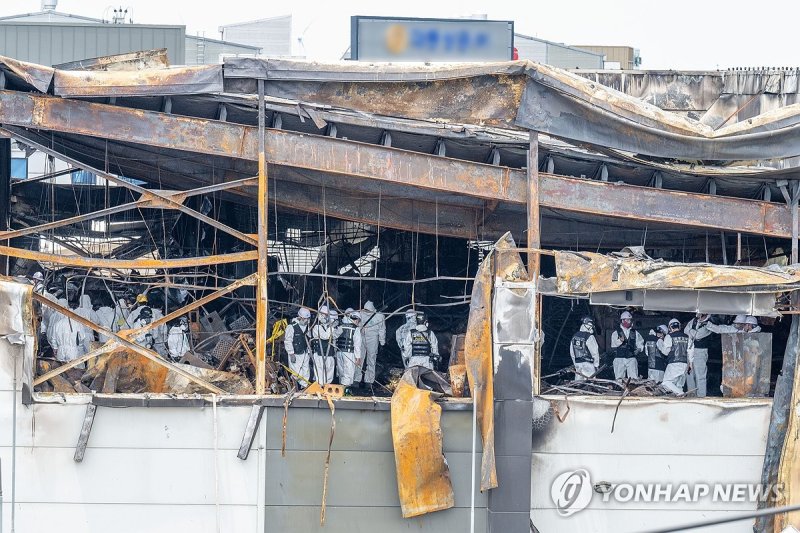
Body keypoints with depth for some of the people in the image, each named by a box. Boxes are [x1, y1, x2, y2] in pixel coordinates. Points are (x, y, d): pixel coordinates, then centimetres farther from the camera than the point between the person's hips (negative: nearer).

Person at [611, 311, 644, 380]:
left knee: (634, 378, -9)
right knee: (619, 379, -6)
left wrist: (639, 349, -2)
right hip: (619, 359, -2)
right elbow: (613, 345, -8)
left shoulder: (635, 333, 16)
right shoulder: (616, 333, 6)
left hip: (631, 359, 2)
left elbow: (640, 344, 20)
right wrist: (620, 341, -27)